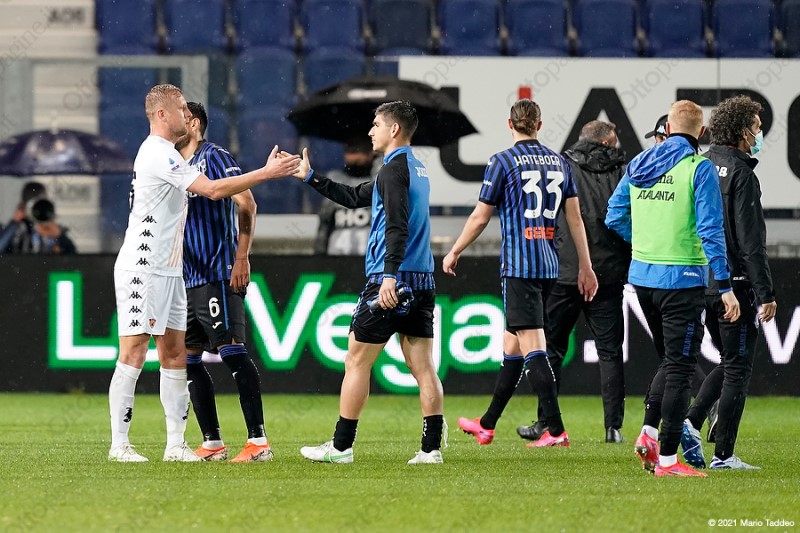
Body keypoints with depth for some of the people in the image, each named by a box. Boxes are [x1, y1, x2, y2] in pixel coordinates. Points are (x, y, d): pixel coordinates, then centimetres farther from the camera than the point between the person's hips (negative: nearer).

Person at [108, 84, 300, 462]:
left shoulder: (161, 153, 17)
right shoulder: (160, 154, -15)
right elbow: (213, 190, -21)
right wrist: (267, 173, -18)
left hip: (167, 271, 10)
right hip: (142, 270, -10)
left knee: (174, 355, 7)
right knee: (133, 355, -8)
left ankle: (175, 445, 8)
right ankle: (119, 445, -6)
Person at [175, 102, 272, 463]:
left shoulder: (214, 157, -6)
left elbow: (246, 204, -14)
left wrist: (242, 258, -20)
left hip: (217, 276, -9)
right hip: (187, 280, 9)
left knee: (231, 350, -12)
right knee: (187, 357, 6)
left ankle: (258, 441, -13)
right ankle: (212, 444, 10)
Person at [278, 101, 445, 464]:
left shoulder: (394, 170, -10)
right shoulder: (417, 169, 19)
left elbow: (398, 226, -23)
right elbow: (356, 197, 28)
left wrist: (390, 275, -30)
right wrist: (310, 178, 30)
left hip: (389, 284, -8)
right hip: (423, 282, 8)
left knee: (357, 361, 1)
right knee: (423, 366, 5)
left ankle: (341, 447, 4)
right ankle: (431, 448, -1)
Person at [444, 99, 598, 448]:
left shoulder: (503, 162, -6)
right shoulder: (559, 162, 11)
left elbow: (480, 217, -2)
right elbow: (575, 218, 11)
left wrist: (454, 253, 12)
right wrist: (585, 267, 16)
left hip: (519, 265, -7)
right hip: (549, 265, 7)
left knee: (532, 347, -9)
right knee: (511, 343, 15)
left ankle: (555, 430, -17)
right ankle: (487, 425, 24)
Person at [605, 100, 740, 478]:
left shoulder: (639, 164, 8)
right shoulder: (699, 168, -10)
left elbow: (614, 216, 11)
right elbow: (710, 229, -15)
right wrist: (725, 286, -13)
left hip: (641, 277, 6)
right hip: (682, 279, -6)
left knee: (672, 359, 23)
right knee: (680, 367, -1)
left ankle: (648, 434, 11)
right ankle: (667, 459, -2)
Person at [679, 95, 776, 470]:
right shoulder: (740, 174, -14)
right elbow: (751, 242, -17)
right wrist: (766, 295, -15)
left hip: (700, 282, 8)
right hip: (734, 284, -8)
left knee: (730, 362, 20)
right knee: (737, 368, 1)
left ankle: (691, 421, 1)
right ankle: (723, 454, 0)